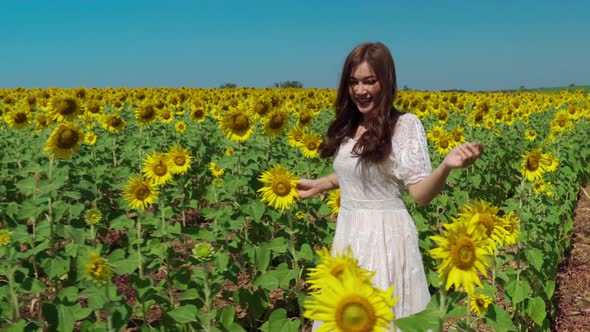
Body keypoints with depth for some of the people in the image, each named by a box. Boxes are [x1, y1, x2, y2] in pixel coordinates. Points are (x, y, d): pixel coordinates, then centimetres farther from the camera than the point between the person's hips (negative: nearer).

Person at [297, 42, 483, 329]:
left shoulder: (405, 125, -13)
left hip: (386, 235, -6)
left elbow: (420, 194, -17)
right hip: (347, 233, 7)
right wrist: (317, 186, 21)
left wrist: (446, 166, -34)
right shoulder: (347, 125, 5)